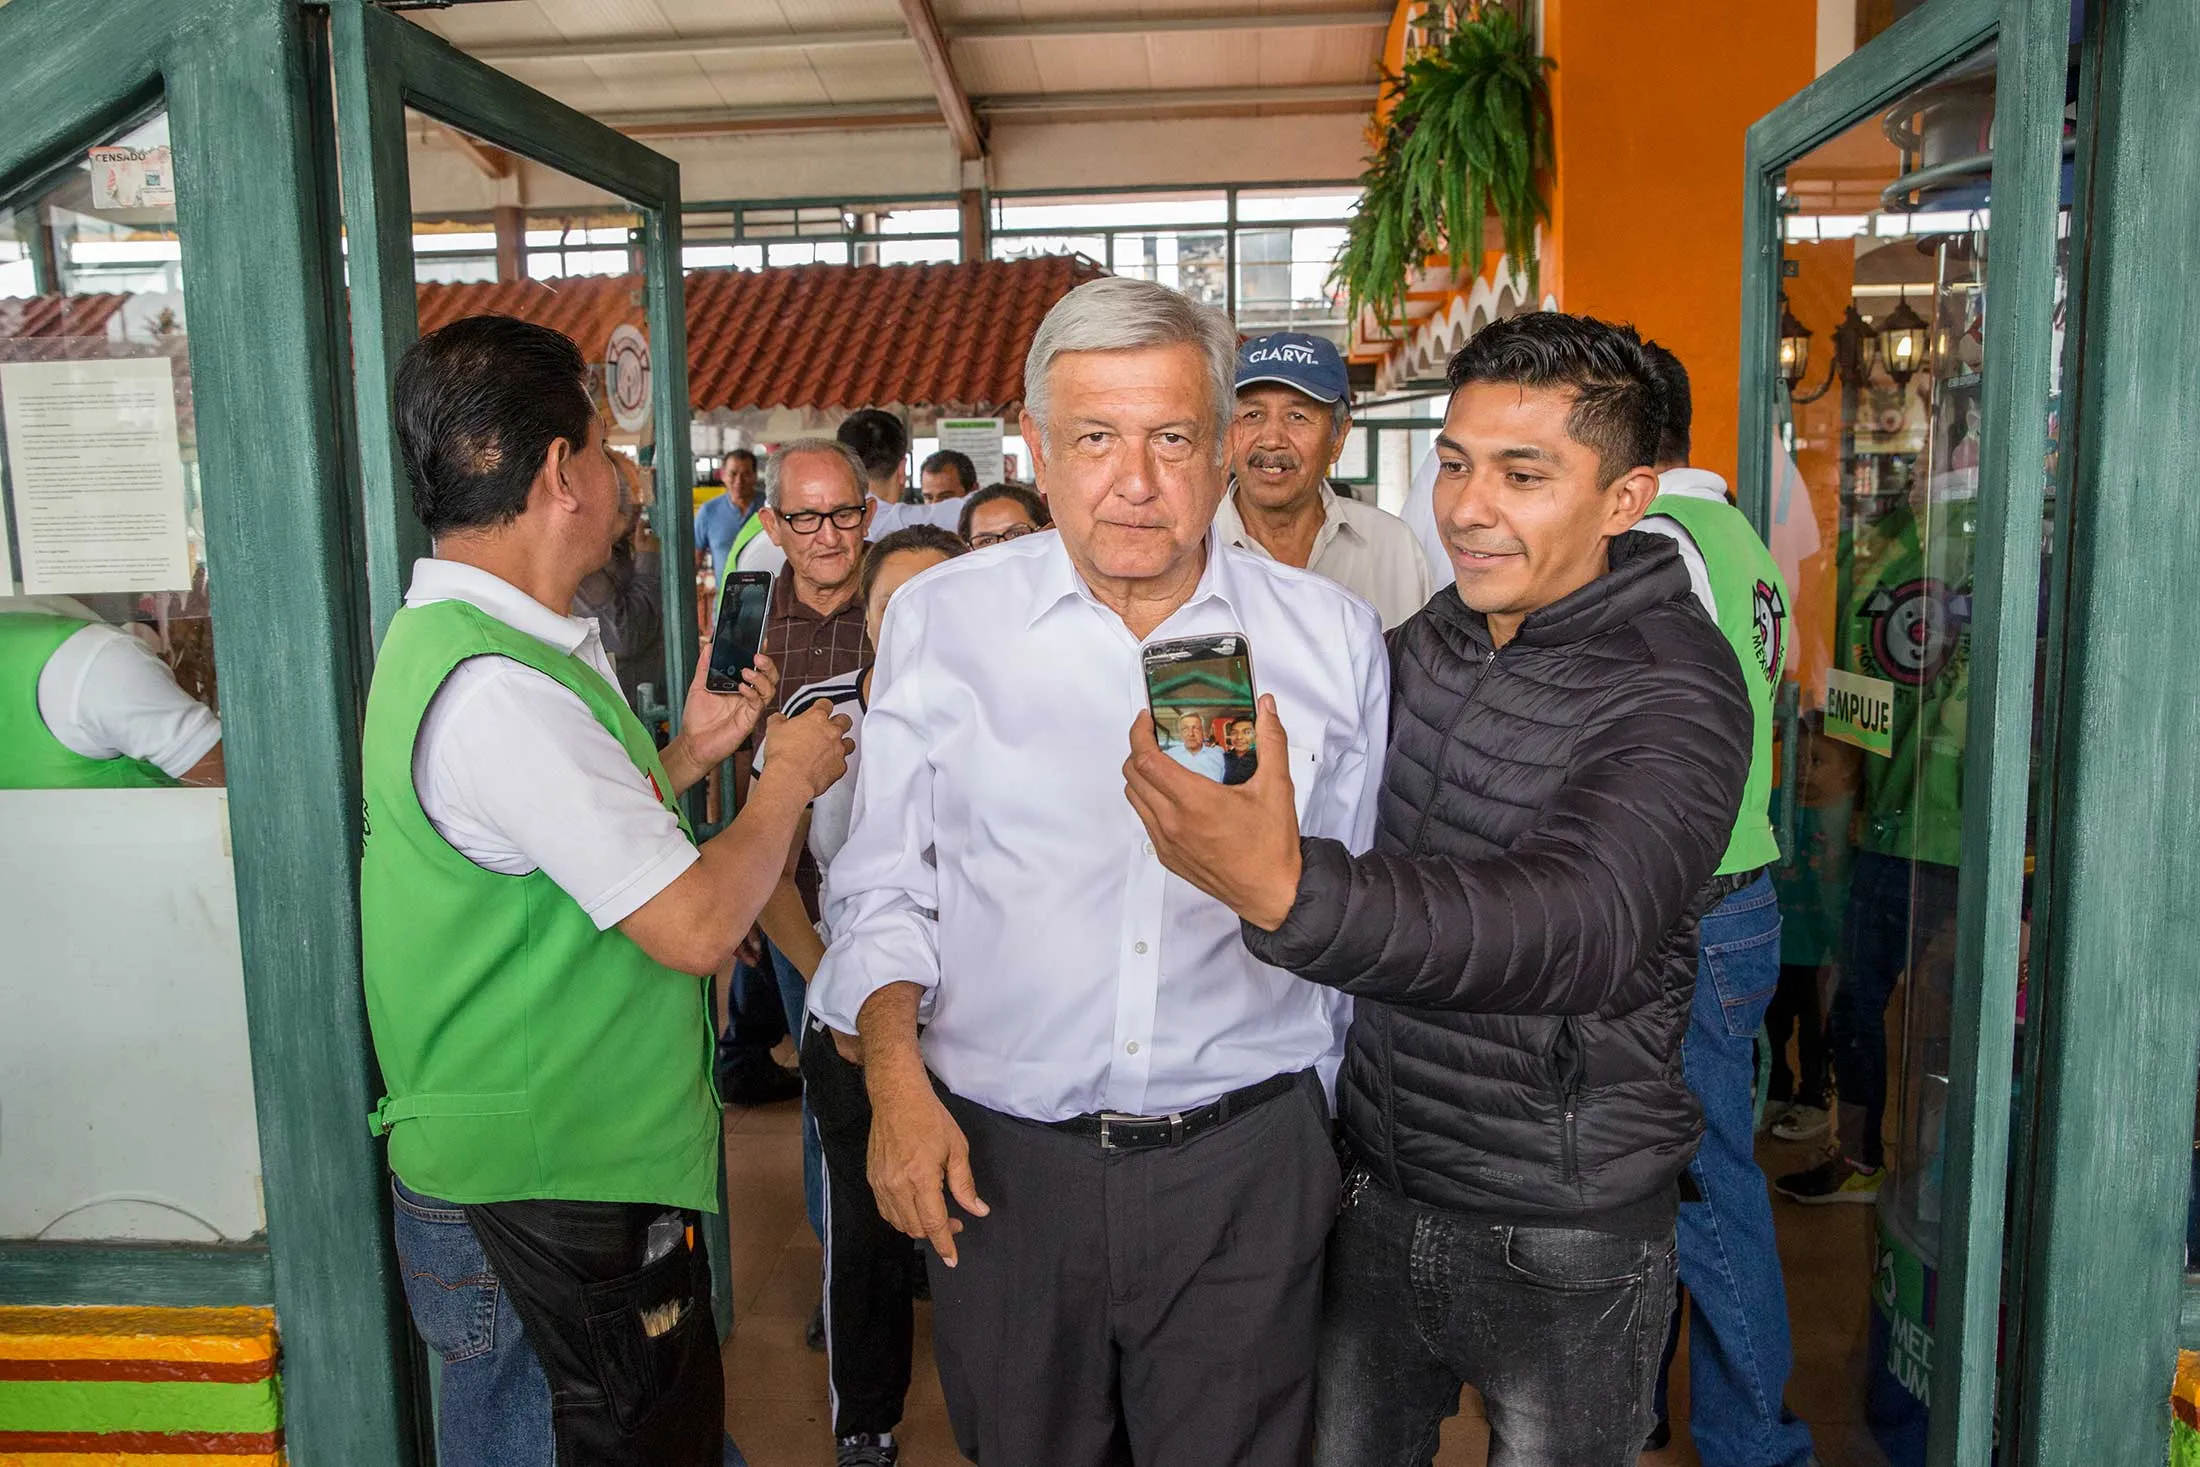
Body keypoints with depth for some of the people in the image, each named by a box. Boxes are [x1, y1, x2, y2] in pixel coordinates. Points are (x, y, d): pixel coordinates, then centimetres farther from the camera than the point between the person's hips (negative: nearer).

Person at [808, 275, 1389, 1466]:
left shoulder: (1330, 636, 0)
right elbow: (883, 888, 5)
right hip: (998, 1155, 1)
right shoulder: (939, 619, -1)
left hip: (1248, 1161, 0)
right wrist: (895, 1076, -6)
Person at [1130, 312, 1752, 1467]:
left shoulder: (1675, 688, -19)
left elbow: (1579, 919, -37)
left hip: (1562, 1241, -5)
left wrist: (1291, 893, -52)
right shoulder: (1428, 637, 1)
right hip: (1378, 1188, 6)